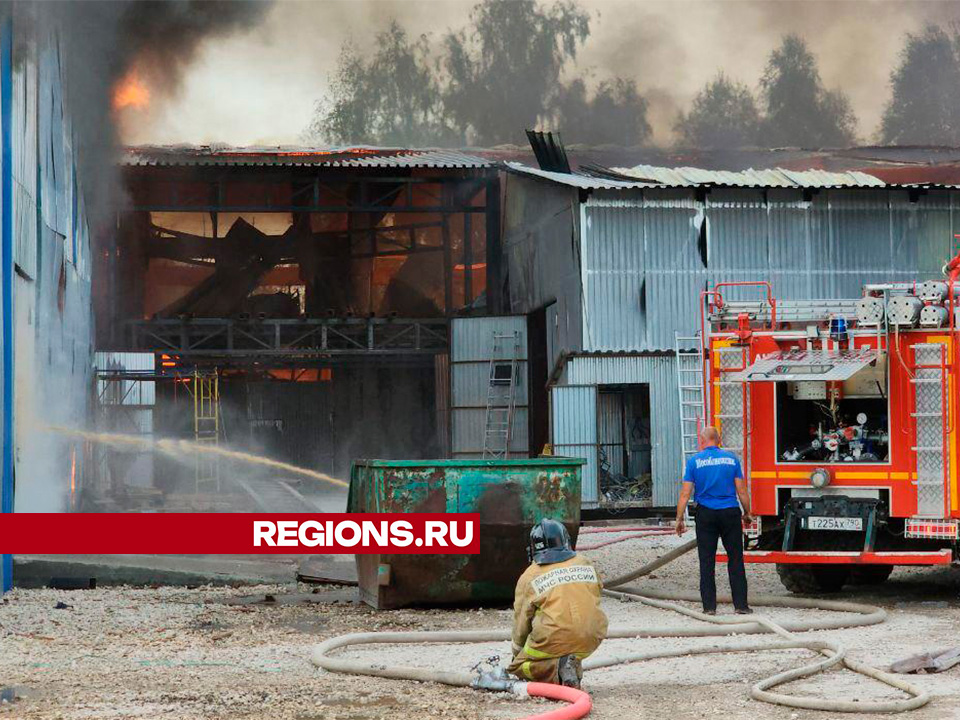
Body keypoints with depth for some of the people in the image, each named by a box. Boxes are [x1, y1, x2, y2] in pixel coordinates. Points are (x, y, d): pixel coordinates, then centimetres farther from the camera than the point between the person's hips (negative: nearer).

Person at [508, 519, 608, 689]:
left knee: (517, 667, 16)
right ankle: (574, 667, 3)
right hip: (591, 640, 4)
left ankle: (555, 668, -11)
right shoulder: (586, 565, 12)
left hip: (553, 640, -4)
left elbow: (521, 622, 11)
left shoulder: (529, 577, 4)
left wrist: (518, 654, 27)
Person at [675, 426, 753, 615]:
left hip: (706, 514, -1)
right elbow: (742, 490, 2)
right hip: (730, 513, 1)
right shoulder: (731, 458, 2)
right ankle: (740, 604, 3)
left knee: (707, 561, 5)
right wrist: (747, 513, 15)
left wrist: (679, 519, 2)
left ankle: (709, 606, 4)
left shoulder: (694, 461, -1)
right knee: (735, 560, 5)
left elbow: (685, 494, -4)